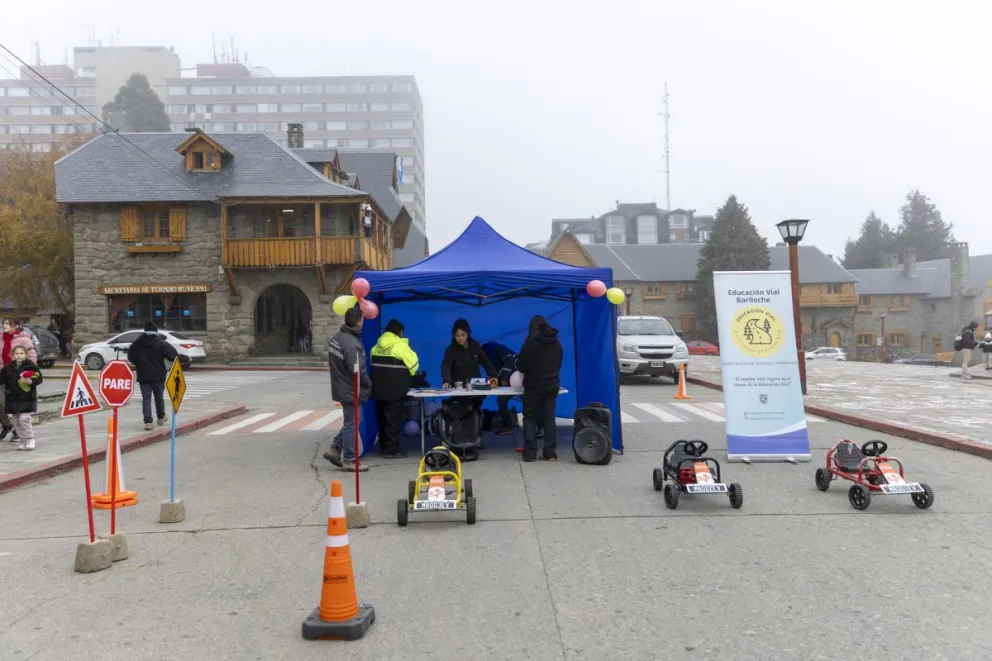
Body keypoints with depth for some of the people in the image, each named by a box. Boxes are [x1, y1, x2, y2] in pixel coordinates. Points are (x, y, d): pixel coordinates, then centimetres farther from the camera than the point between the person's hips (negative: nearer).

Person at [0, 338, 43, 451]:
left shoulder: (31, 365, -5)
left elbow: (39, 378, -7)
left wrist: (30, 381, -23)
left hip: (27, 398, -5)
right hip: (13, 398, 5)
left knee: (24, 419, -13)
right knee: (16, 421, 8)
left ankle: (30, 439, -1)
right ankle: (23, 440, 18)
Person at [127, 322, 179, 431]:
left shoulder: (136, 344, 1)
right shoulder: (161, 343, -8)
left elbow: (130, 358, 8)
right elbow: (174, 355, -11)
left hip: (143, 376, 1)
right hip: (158, 376, -1)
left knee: (146, 398, 1)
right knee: (159, 397, 16)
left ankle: (148, 421, -9)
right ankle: (161, 417, 29)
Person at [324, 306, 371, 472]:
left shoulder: (337, 338, 7)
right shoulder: (352, 344, -25)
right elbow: (358, 371, -24)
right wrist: (369, 385, -8)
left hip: (341, 387, 9)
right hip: (351, 390, -9)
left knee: (350, 422, 21)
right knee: (352, 424, 1)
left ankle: (335, 449, 21)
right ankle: (349, 461, 9)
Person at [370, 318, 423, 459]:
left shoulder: (377, 346, 12)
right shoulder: (400, 346, -11)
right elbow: (413, 363, -8)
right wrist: (415, 374, 13)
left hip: (379, 389, 7)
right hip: (395, 390, -7)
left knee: (382, 419, 15)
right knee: (393, 420, -3)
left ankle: (383, 447, 23)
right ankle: (391, 450, -2)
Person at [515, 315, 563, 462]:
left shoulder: (530, 343, -13)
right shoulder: (557, 343, 7)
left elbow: (521, 365, -8)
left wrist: (529, 369, 14)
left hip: (534, 385, -5)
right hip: (552, 384, 5)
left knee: (530, 418, 4)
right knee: (549, 417, 9)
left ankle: (529, 452, -2)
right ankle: (551, 452, 5)